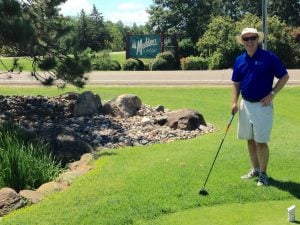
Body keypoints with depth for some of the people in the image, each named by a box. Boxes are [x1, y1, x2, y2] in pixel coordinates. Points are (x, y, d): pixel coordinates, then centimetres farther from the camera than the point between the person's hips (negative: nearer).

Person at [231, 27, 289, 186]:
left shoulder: (269, 57, -8)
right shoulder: (239, 60, 6)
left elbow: (284, 77, -4)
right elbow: (236, 83, 12)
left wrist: (272, 93, -13)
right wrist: (234, 102, 1)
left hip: (262, 105, -5)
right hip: (245, 105, 5)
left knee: (261, 142, -3)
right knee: (250, 140, 13)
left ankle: (263, 174, 11)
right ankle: (255, 170, 28)